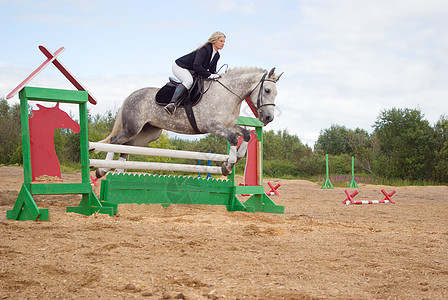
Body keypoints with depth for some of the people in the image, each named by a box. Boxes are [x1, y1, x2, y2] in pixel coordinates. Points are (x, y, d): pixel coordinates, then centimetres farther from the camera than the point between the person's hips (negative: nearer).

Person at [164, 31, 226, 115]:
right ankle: (172, 103, -44)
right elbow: (196, 66, -33)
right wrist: (209, 75, -30)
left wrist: (215, 77, -10)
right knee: (189, 81, -34)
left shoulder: (217, 55, 3)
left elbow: (212, 70, 9)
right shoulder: (205, 49, -25)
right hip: (179, 67, -10)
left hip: (191, 71, 10)